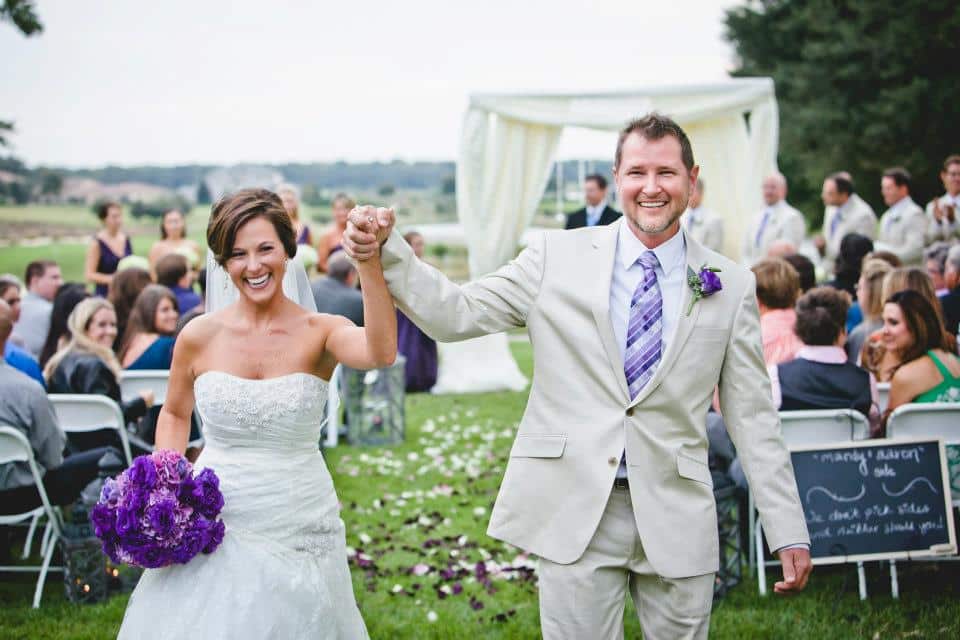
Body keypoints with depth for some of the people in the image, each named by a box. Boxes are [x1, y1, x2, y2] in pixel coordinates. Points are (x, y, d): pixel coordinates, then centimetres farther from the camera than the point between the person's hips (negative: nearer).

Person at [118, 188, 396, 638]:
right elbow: (175, 415, 14)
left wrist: (368, 262, -42)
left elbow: (380, 353, -31)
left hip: (297, 529, -1)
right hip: (210, 529, 1)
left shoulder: (321, 333, -8)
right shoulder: (199, 336, -2)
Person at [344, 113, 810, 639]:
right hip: (573, 511, -1)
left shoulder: (732, 286, 4)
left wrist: (788, 532, 3)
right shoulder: (558, 256, 2)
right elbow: (456, 313, -2)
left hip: (675, 517, 1)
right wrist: (384, 252, -18)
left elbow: (751, 417, 6)